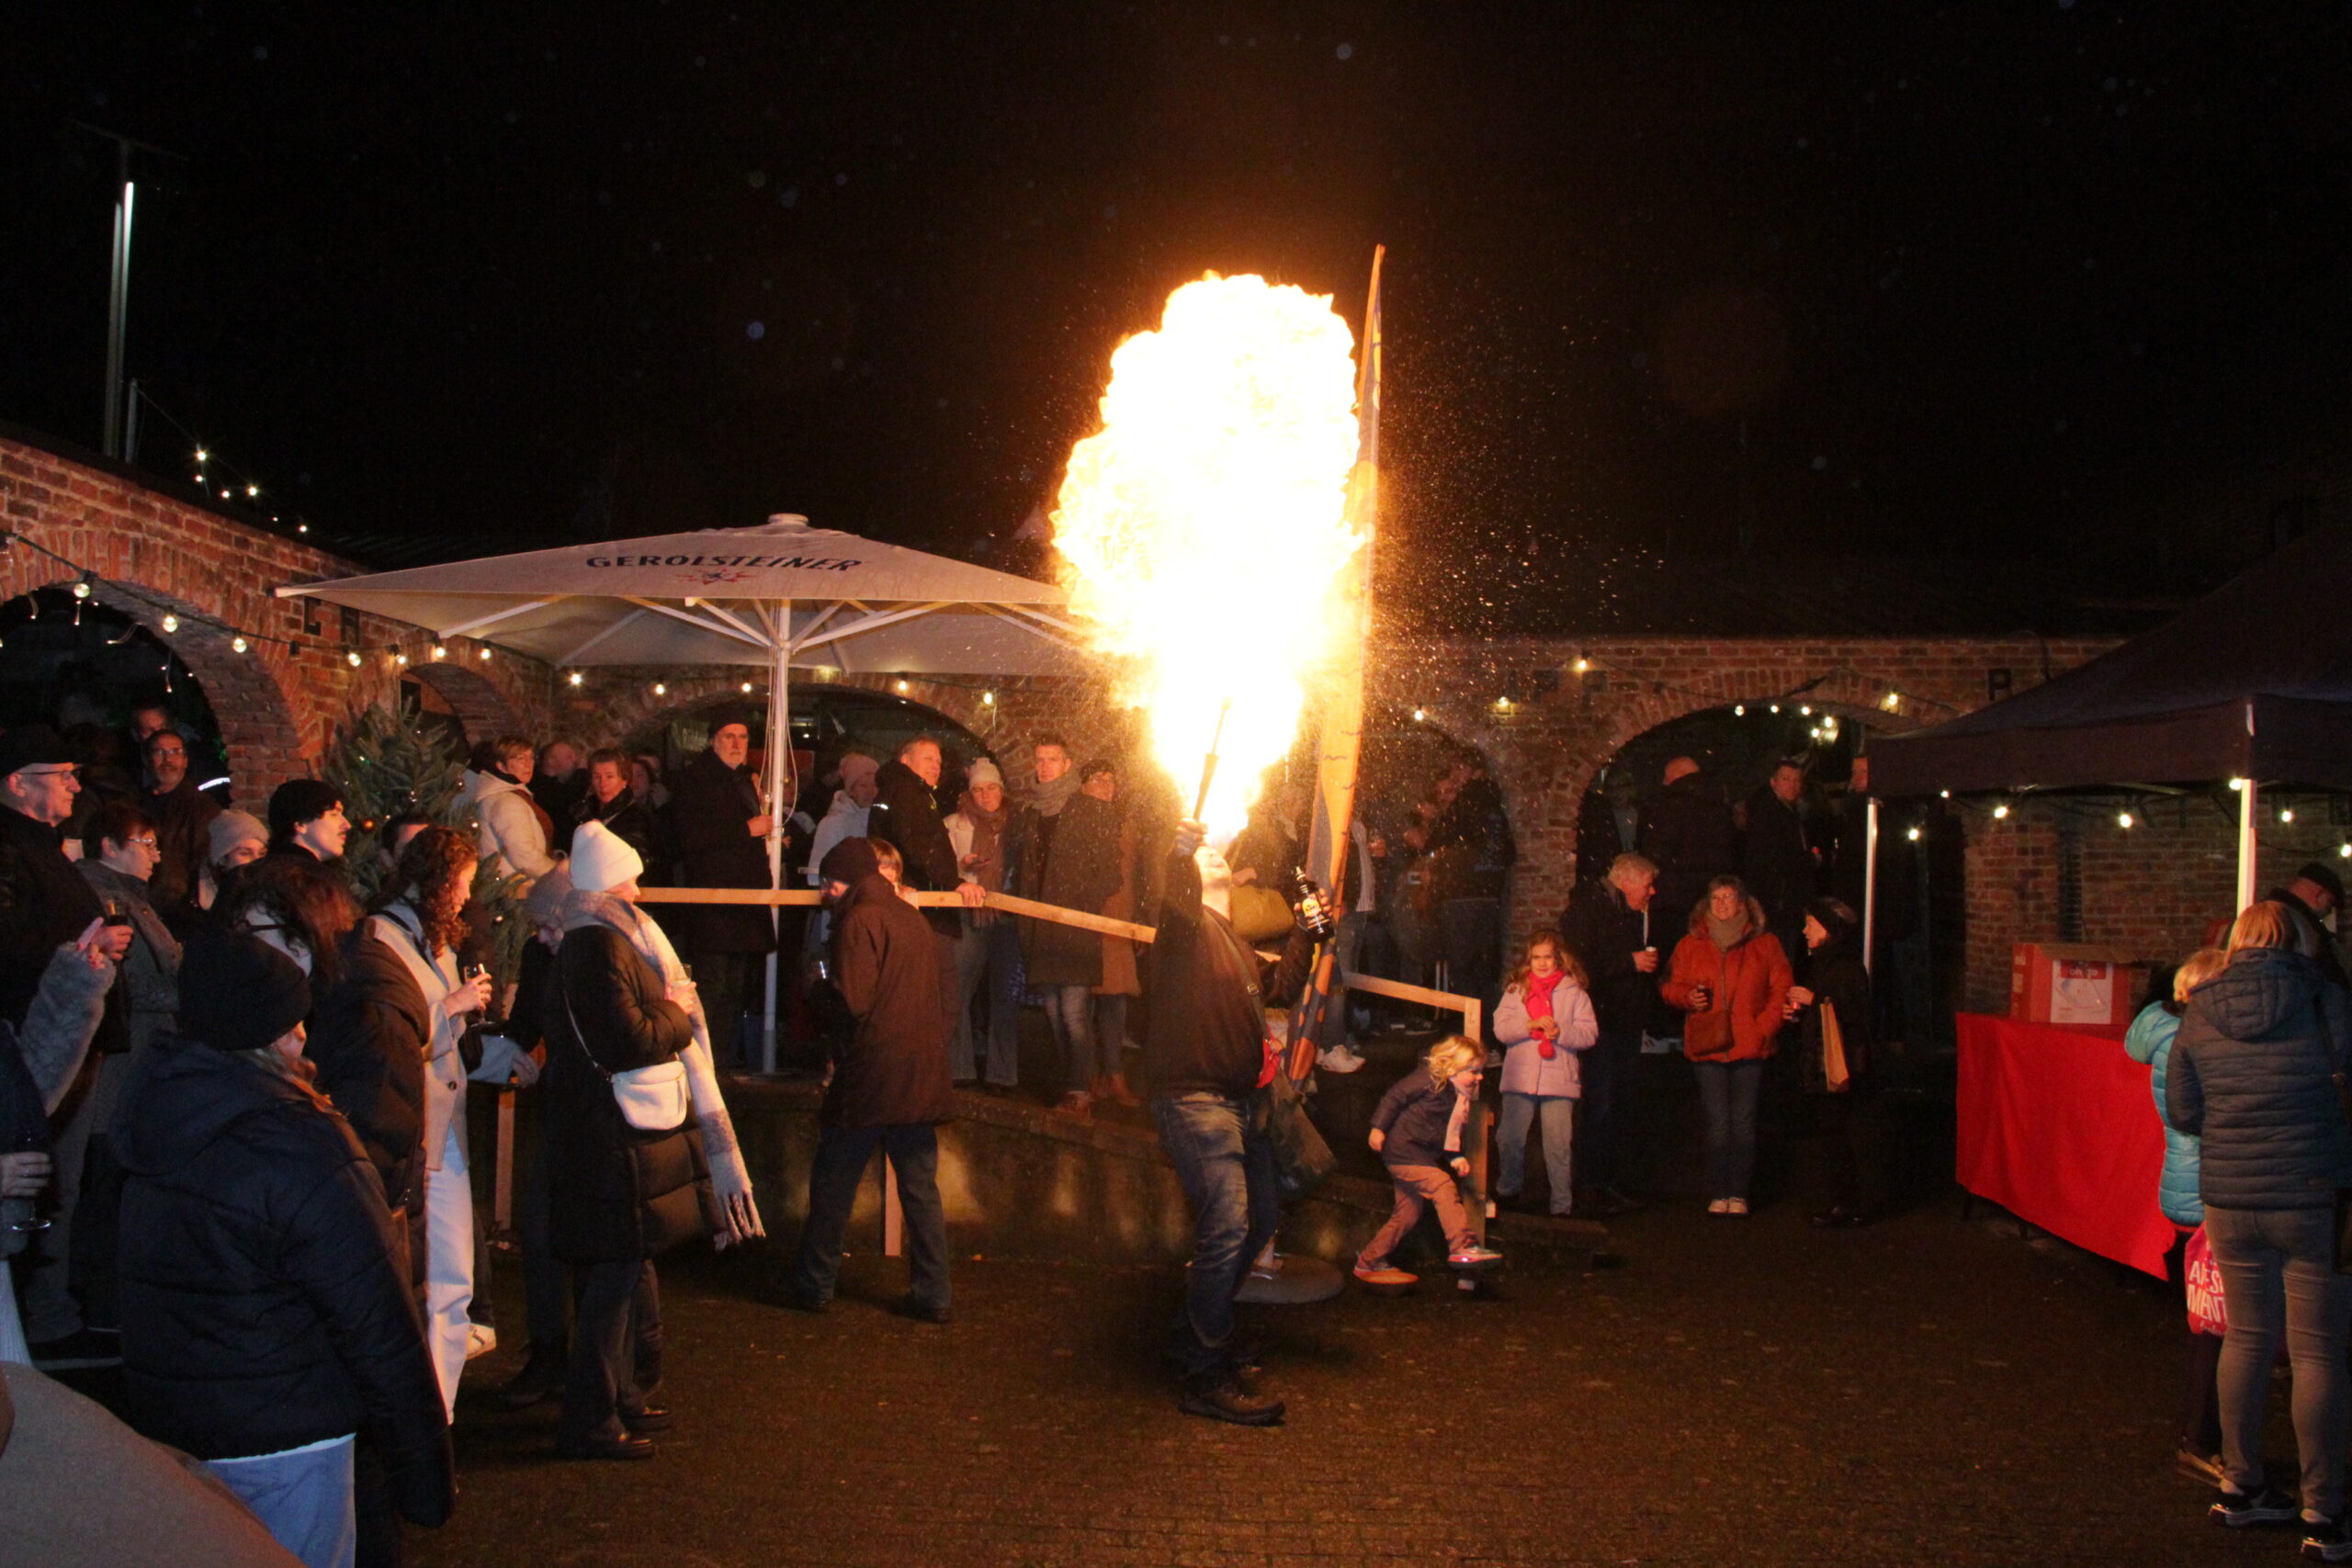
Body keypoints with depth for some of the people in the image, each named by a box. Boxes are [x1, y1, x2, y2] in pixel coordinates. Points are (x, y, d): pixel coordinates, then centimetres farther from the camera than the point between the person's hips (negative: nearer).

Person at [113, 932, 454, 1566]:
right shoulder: (301, 1155, -24)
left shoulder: (155, 1114, 0)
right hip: (280, 1442, -8)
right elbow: (379, 1329, -22)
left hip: (162, 1423, 8)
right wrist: (426, 1478, -15)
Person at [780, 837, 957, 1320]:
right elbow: (942, 996, 17)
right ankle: (933, 1294, 9)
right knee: (921, 1188, 9)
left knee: (833, 1184, 7)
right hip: (922, 1074, 7)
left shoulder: (860, 921, -10)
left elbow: (852, 1001, -16)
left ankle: (813, 1285, 16)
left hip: (871, 1075, -7)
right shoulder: (913, 918, 14)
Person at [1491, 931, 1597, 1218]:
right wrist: (1530, 1025, -15)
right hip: (1520, 1077, 2)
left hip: (1559, 1078, -2)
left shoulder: (1574, 992, 4)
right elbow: (1500, 1028, 0)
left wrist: (1560, 1032, -17)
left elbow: (1589, 1033, -1)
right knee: (1510, 1139, 8)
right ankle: (1508, 1190, 29)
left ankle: (1562, 1204, 7)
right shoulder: (1516, 989, 8)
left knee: (1558, 1144, -2)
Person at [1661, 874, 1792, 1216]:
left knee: (1743, 1122, -1)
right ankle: (1719, 1194, 7)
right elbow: (1671, 986, 16)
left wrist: (1765, 1025, -7)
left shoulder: (1765, 944, 8)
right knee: (1717, 1123, 0)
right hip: (1707, 1047, 1)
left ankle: (1739, 1193, 6)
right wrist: (1688, 997, -6)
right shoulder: (1690, 945, 12)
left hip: (1749, 1046, -1)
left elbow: (1781, 989, 6)